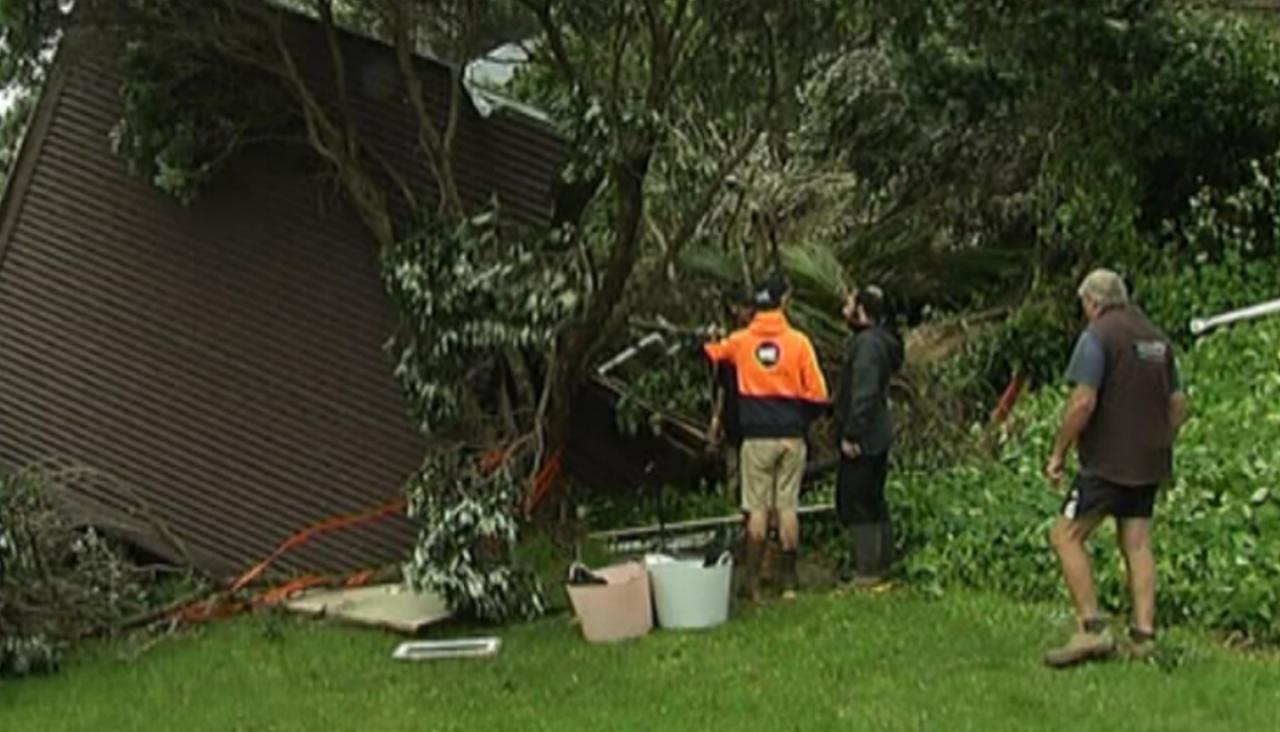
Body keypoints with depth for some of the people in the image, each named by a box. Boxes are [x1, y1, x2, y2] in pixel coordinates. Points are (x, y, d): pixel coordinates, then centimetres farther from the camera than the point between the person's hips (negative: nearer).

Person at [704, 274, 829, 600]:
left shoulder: (740, 341, 0)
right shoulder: (798, 342, -4)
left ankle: (753, 581, 2)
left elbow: (710, 353, 20)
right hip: (791, 436, 0)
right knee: (788, 507, 6)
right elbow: (817, 394, -4)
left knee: (757, 508, 3)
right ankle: (789, 581, 10)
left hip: (757, 437, 0)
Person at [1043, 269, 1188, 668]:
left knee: (1066, 534, -3)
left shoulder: (1097, 336, -11)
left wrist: (1058, 453, -10)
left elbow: (1083, 402, -18)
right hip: (1149, 463, 8)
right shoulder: (1157, 338, 13)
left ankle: (1092, 629, -10)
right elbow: (1178, 403, 16)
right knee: (1137, 544, 9)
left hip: (1108, 462, -8)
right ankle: (1143, 634, 6)